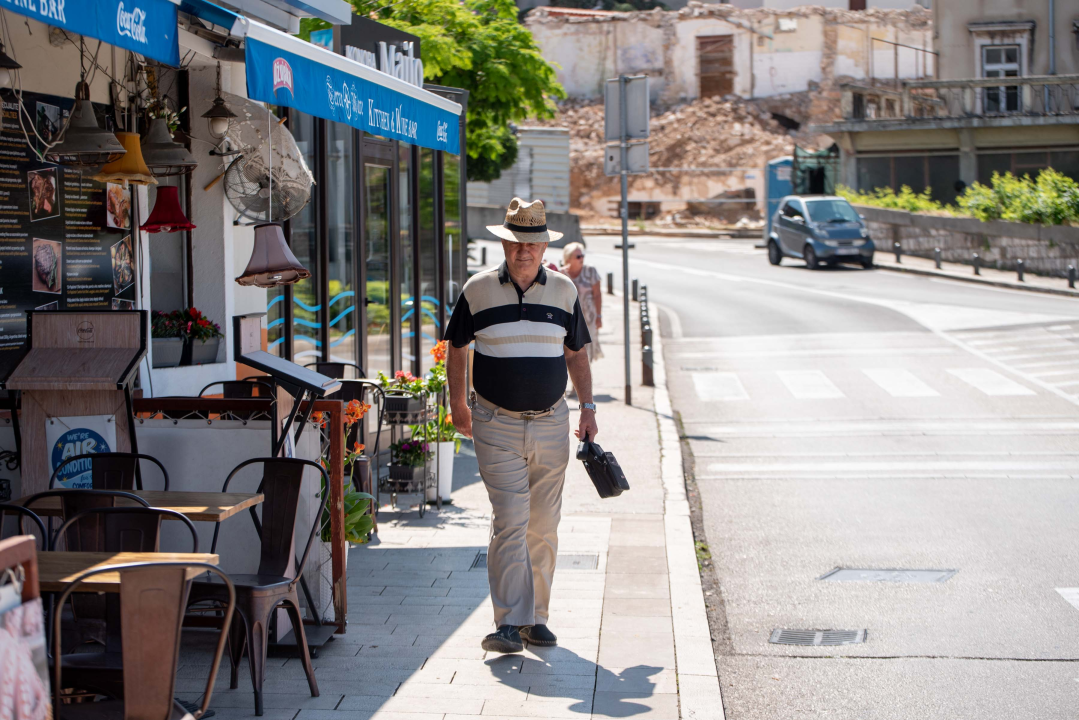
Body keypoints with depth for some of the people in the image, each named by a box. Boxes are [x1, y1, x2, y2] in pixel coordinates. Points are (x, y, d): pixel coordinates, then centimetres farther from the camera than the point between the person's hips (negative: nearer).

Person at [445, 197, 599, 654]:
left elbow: (576, 352, 14)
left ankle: (535, 617, 18)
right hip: (497, 425, -3)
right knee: (510, 522, -11)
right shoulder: (478, 290, -1)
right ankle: (509, 622, -10)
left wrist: (588, 407, 10)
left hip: (551, 424, 3)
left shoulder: (563, 290, 5)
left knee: (543, 525, 7)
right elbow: (456, 348, 10)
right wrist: (457, 405, 9)